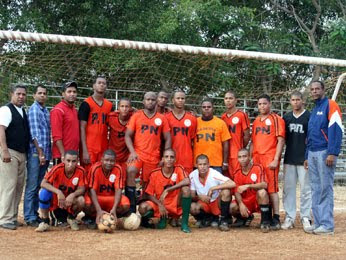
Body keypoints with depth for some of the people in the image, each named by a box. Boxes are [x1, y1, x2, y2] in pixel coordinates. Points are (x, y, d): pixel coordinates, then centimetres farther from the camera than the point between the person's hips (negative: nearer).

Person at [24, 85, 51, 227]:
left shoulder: (46, 111, 17)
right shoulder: (34, 109, -5)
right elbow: (34, 133, -12)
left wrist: (47, 154, 11)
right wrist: (40, 153, -15)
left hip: (45, 153, 7)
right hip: (36, 153, -7)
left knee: (38, 186, 11)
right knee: (32, 186, -5)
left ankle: (35, 214, 17)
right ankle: (29, 217, -2)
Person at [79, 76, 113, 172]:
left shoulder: (109, 105, 11)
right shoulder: (86, 104, -3)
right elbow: (82, 128, -7)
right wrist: (84, 151, -14)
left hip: (104, 148, 5)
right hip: (89, 148, -5)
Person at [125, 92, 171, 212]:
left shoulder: (162, 118, 8)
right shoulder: (136, 116, 5)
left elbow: (167, 139, 9)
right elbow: (128, 135, 2)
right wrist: (132, 152, -12)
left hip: (154, 156, 2)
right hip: (138, 153, -2)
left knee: (147, 184, 6)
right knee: (131, 171, -27)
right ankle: (131, 207, -25)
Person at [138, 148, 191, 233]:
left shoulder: (179, 169, -8)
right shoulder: (155, 174, -6)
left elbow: (187, 181, -29)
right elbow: (150, 195, -2)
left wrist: (167, 190, -29)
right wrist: (160, 205, -20)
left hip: (176, 204, -1)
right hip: (159, 204, 1)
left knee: (186, 188, -29)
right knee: (143, 208, -27)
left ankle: (184, 223, -22)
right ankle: (163, 219, 5)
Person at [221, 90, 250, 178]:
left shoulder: (242, 115, -4)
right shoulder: (223, 117, 12)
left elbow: (246, 136, -2)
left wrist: (242, 150, 3)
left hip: (238, 155, -5)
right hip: (225, 154, 5)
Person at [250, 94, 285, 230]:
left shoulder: (276, 119, 0)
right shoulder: (256, 121, 19)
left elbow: (281, 140, -7)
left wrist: (276, 160, -13)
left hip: (270, 158, -6)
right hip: (256, 159, 6)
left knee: (272, 188, -8)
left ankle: (276, 218, -6)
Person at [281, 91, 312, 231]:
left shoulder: (309, 117, -1)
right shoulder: (286, 117, 11)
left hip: (304, 159, -4)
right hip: (289, 159, 4)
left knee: (306, 189, 0)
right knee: (288, 188, 5)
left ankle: (305, 217, 7)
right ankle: (289, 217, 11)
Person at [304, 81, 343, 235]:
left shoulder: (330, 105, -5)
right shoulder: (314, 110, 21)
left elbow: (336, 130, -14)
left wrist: (332, 153, -22)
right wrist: (307, 156, 19)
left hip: (325, 153, -8)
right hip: (312, 154, 8)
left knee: (325, 188, -8)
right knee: (315, 189, 8)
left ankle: (327, 225, -5)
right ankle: (318, 223, 13)